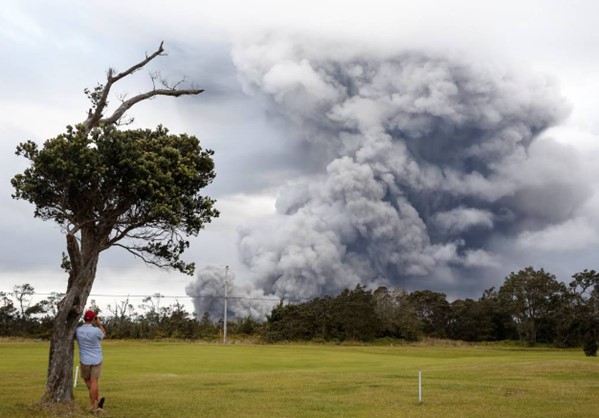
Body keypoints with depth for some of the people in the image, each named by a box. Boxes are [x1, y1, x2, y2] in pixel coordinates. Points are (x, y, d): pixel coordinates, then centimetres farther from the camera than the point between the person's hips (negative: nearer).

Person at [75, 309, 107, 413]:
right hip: (97, 359, -1)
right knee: (93, 381, 4)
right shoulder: (96, 330, -17)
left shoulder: (77, 330, -9)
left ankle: (98, 399, 6)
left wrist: (85, 323, 14)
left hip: (84, 360, 1)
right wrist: (99, 324, 14)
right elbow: (103, 335, 6)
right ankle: (93, 406, 2)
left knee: (87, 380, 17)